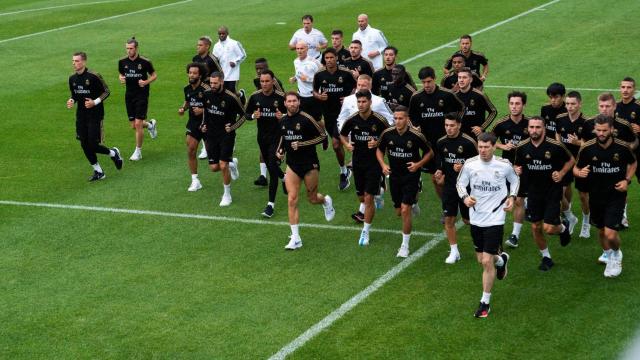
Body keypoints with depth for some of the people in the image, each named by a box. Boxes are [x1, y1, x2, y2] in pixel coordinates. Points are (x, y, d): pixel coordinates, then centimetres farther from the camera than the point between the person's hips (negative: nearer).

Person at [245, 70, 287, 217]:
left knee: (273, 168, -12)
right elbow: (246, 114, 8)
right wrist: (253, 115, -15)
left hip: (277, 137, -5)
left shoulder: (281, 97, -13)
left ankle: (271, 204, -7)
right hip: (262, 137, 5)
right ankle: (285, 178, 54)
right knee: (270, 166, 19)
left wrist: (283, 116, -27)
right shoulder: (255, 97, -2)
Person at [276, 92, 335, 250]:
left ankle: (326, 201, 48)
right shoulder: (283, 121, 3)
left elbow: (322, 136, -12)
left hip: (310, 164, -4)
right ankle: (295, 238, -1)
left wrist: (302, 144, -19)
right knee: (292, 200, -5)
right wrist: (280, 150, 3)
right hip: (292, 165, 4)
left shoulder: (306, 119, -15)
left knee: (312, 198, 9)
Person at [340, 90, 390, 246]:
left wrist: (378, 143, -19)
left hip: (374, 162, -4)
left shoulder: (379, 120, -13)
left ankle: (366, 232, 3)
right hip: (358, 162, 4)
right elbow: (343, 134, 14)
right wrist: (346, 144, -7)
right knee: (361, 197, 13)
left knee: (368, 198, -8)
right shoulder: (352, 120, -4)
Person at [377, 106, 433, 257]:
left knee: (405, 209, -14)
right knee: (399, 212, 13)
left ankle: (405, 245, 0)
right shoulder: (387, 134, -7)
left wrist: (418, 164, -18)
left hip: (411, 176, -4)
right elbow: (379, 150, 11)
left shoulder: (416, 135, -16)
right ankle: (413, 202, 51)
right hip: (394, 175, 4)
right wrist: (383, 165, -7)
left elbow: (429, 153, -2)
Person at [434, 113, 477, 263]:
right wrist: (439, 172, 1)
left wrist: (463, 167, -22)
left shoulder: (468, 142, -14)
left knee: (468, 219, 4)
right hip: (449, 186, 4)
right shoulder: (441, 142, 1)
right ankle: (454, 251, 16)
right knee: (449, 219, 4)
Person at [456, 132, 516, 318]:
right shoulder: (470, 164, -8)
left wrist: (512, 197, -5)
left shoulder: (504, 165, -10)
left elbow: (514, 180, 10)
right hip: (476, 218, 3)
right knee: (481, 259, 15)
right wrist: (465, 197, -13)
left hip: (495, 218, -3)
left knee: (487, 261, -8)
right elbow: (461, 182, 6)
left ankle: (485, 303, 6)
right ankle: (501, 259, 52)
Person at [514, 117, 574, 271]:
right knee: (536, 227, 8)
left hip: (552, 191, -3)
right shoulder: (522, 147, -5)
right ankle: (546, 257, 29)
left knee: (549, 228, -10)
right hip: (533, 192, 4)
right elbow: (517, 164, 11)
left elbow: (571, 160, 2)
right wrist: (516, 170, -11)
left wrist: (562, 173, -13)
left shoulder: (555, 146, -14)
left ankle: (563, 227, 27)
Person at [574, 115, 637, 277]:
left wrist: (627, 180, -7)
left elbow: (633, 163, 7)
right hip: (596, 195, 2)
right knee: (601, 230, 18)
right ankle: (609, 256, 47)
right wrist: (580, 172, -23)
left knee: (611, 235, -12)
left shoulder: (623, 147, -15)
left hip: (616, 195, -2)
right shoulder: (587, 148, -14)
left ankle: (617, 254, 23)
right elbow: (576, 168, 0)